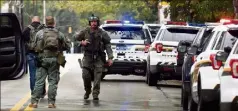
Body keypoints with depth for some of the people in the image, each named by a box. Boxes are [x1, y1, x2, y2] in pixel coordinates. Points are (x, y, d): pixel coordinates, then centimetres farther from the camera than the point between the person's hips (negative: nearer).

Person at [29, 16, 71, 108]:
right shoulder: (59, 34, 3)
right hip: (54, 59, 0)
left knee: (39, 81, 3)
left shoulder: (39, 33, 2)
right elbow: (68, 45, 7)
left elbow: (35, 46, 6)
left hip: (43, 59, 0)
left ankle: (34, 101, 1)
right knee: (53, 81, 4)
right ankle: (51, 102, 2)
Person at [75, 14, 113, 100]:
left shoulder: (102, 33, -1)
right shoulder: (85, 32, 3)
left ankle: (95, 94, -5)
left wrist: (110, 58, -7)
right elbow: (76, 39, 15)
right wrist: (82, 42, -8)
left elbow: (108, 45, 0)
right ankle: (87, 91, 21)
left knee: (97, 76, -9)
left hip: (98, 58, -1)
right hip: (87, 57, 1)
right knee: (85, 75, -2)